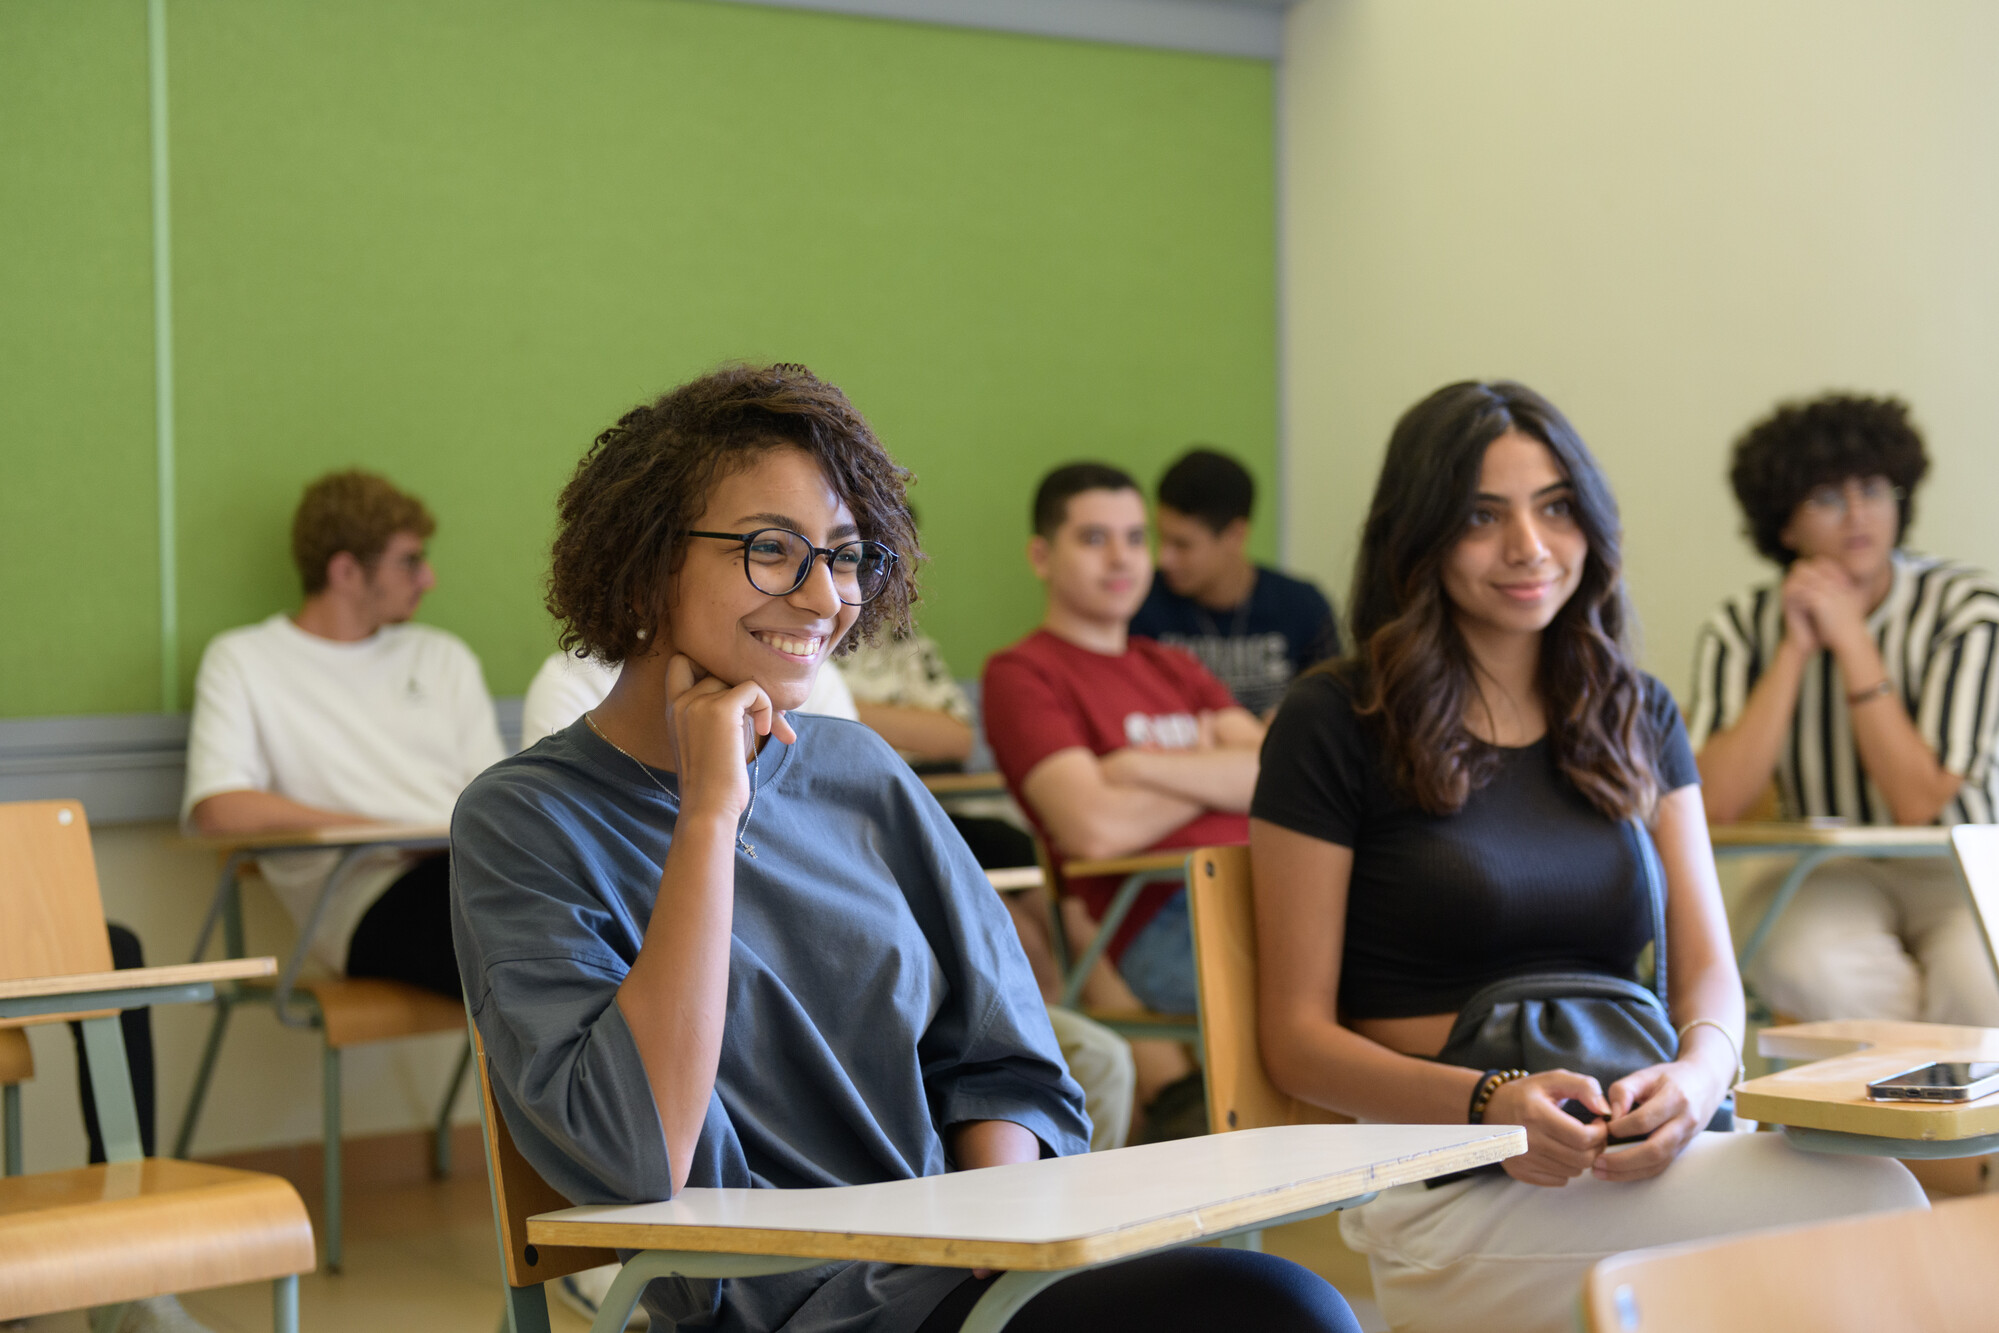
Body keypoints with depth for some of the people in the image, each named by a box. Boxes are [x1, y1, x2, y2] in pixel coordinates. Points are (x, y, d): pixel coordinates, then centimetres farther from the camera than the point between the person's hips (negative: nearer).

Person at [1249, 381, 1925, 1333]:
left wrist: (1693, 1082, -13)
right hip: (1458, 1185, -5)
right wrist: (1486, 1104, -19)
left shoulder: (1638, 718, 18)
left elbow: (1709, 974, 12)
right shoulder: (1334, 725, 2)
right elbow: (1297, 1039, 0)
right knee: (1869, 1207, -29)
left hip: (1644, 1146, 5)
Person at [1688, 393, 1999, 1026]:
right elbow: (1716, 801, -19)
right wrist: (1796, 648, -19)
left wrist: (1852, 639, -21)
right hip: (1826, 877, 2)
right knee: (1800, 966, -34)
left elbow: (1920, 804, -20)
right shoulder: (1745, 627, -5)